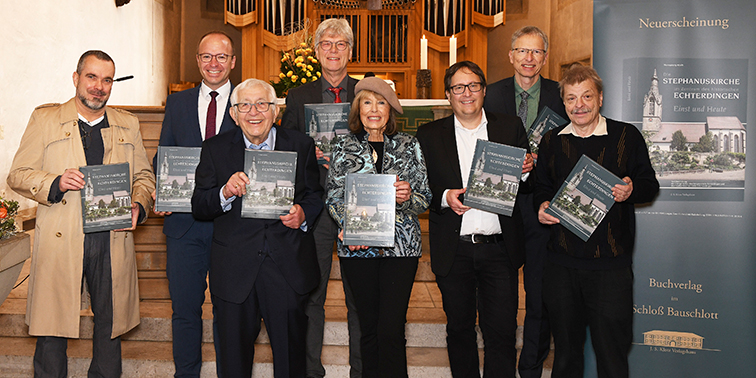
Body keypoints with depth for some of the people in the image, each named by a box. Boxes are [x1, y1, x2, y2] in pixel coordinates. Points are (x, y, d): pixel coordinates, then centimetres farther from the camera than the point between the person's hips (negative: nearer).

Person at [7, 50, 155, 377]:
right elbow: (18, 175, 3)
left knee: (110, 323, 10)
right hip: (59, 241, -2)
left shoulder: (128, 124, 13)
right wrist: (56, 183, -16)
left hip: (113, 240, 2)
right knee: (53, 324, 3)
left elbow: (144, 175, 16)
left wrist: (138, 206, -4)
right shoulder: (44, 119, 5)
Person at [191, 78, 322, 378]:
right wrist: (226, 193, -18)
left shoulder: (301, 146, 5)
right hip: (234, 271, 0)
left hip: (288, 268, 0)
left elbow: (315, 194, 11)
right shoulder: (215, 149, 4)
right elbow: (198, 207, 2)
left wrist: (303, 214, -10)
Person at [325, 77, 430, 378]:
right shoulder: (345, 148, 7)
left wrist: (407, 197, -16)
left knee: (391, 330, -7)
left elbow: (424, 198, 6)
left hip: (400, 245, -1)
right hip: (357, 248, 1)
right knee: (368, 326, 8)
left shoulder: (409, 146, 7)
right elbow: (333, 199, 5)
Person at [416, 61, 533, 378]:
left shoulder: (511, 128, 7)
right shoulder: (430, 135, 5)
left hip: (500, 247, 0)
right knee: (459, 328, 12)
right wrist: (444, 197, -14)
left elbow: (526, 186, 10)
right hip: (454, 250, 0)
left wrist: (526, 171, -11)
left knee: (502, 331, 0)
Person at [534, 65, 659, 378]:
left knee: (611, 350, 3)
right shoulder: (551, 141, 9)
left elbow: (650, 185, 3)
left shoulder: (627, 136, 1)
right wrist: (542, 205, -4)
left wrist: (631, 190, -18)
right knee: (565, 348, 15)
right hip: (562, 262, 3)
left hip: (610, 264, -3)